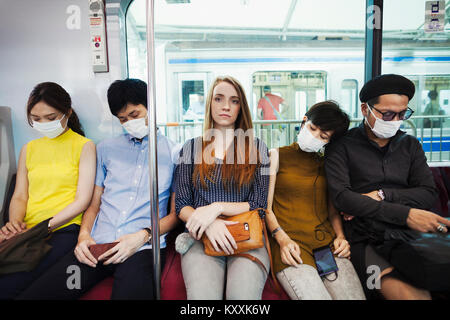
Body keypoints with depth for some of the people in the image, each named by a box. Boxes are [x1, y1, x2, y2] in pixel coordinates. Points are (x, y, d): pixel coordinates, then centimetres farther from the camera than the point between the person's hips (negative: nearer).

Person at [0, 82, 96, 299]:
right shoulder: (29, 149, 20)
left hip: (64, 230, -4)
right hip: (26, 232, 5)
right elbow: (19, 196, 16)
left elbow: (82, 200, -4)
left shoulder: (84, 146, 3)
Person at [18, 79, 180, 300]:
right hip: (97, 246, 4)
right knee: (30, 295, -13)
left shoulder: (173, 153, 7)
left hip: (143, 247, -3)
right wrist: (84, 234, -1)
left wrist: (143, 235, -11)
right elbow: (94, 203, 18)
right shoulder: (106, 148, 18)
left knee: (129, 292, -31)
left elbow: (175, 213, 4)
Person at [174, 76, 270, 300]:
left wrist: (217, 207, -13)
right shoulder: (192, 148, 12)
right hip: (202, 239, 1)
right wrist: (209, 224, -14)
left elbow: (259, 204, 2)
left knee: (243, 294, -28)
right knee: (202, 295, -28)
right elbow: (181, 206, 6)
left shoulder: (257, 148, 10)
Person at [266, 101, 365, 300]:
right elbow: (266, 207, 2)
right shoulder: (277, 156, 8)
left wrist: (340, 235, 1)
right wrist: (282, 239, -12)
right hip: (290, 241, -3)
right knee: (315, 295, -26)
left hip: (326, 239, 4)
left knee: (354, 295, -18)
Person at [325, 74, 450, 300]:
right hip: (367, 240, -5)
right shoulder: (342, 147, 0)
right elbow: (341, 197, -13)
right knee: (414, 294, -28)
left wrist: (381, 195, -9)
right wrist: (405, 214, -16)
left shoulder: (410, 146, 17)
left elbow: (428, 194, 8)